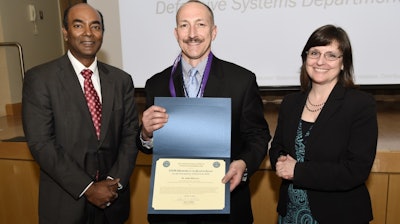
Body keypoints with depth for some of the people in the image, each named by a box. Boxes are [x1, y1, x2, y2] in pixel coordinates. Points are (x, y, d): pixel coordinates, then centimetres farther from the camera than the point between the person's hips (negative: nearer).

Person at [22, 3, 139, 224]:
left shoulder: (121, 79, 2)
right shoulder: (39, 78, -8)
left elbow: (130, 134, 1)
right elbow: (40, 143, -13)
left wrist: (115, 181, -11)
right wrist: (87, 188, -15)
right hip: (65, 202, -3)